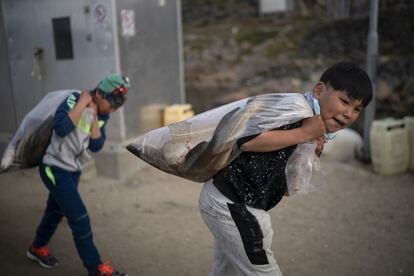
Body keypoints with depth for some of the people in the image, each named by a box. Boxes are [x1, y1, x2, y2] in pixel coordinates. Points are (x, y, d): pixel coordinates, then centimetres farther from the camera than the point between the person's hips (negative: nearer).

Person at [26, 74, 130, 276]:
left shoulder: (102, 115, 1)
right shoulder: (74, 99, -18)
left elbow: (96, 146, -6)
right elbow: (61, 129, -33)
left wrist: (94, 116, -14)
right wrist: (82, 103, -26)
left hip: (72, 170, 8)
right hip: (55, 169, -8)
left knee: (56, 212, 23)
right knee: (80, 219, -6)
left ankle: (37, 248, 48)